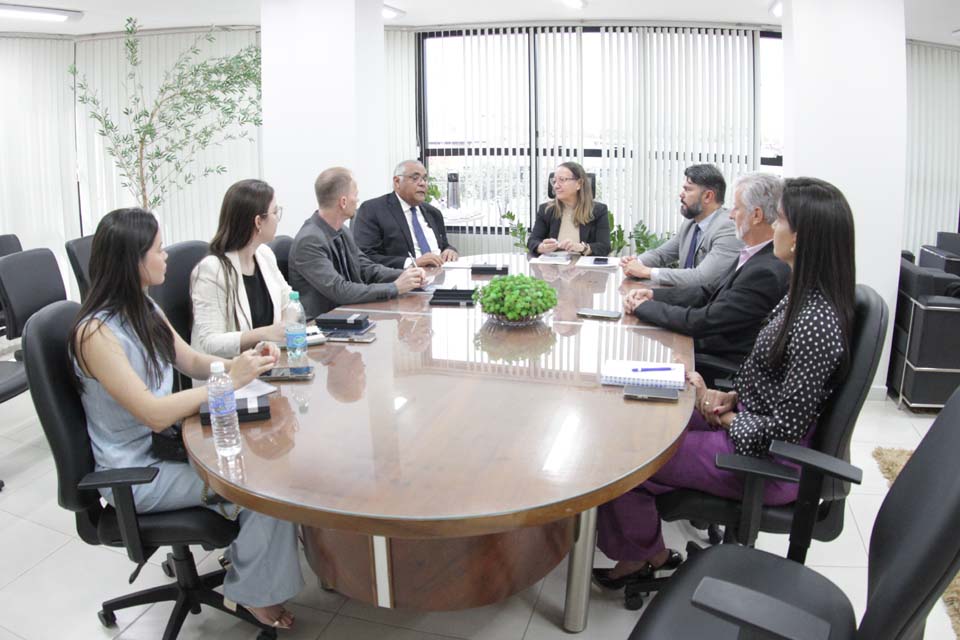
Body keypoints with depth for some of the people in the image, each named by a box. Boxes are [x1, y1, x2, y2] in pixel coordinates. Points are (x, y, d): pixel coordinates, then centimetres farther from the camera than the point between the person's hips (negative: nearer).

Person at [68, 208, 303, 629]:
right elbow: (154, 413, -29)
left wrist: (243, 363, -9)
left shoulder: (144, 310, 2)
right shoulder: (96, 333, -24)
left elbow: (193, 361, 10)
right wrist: (230, 381, -26)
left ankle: (243, 553, 10)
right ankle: (251, 592, 7)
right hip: (135, 475, -8)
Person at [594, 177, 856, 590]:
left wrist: (722, 416, -13)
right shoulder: (804, 296, 1)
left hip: (767, 461, -9)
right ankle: (643, 548, 20)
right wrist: (730, 396, -1)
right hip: (749, 421, 10)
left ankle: (648, 555, 22)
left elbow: (787, 427, -26)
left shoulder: (815, 323, -29)